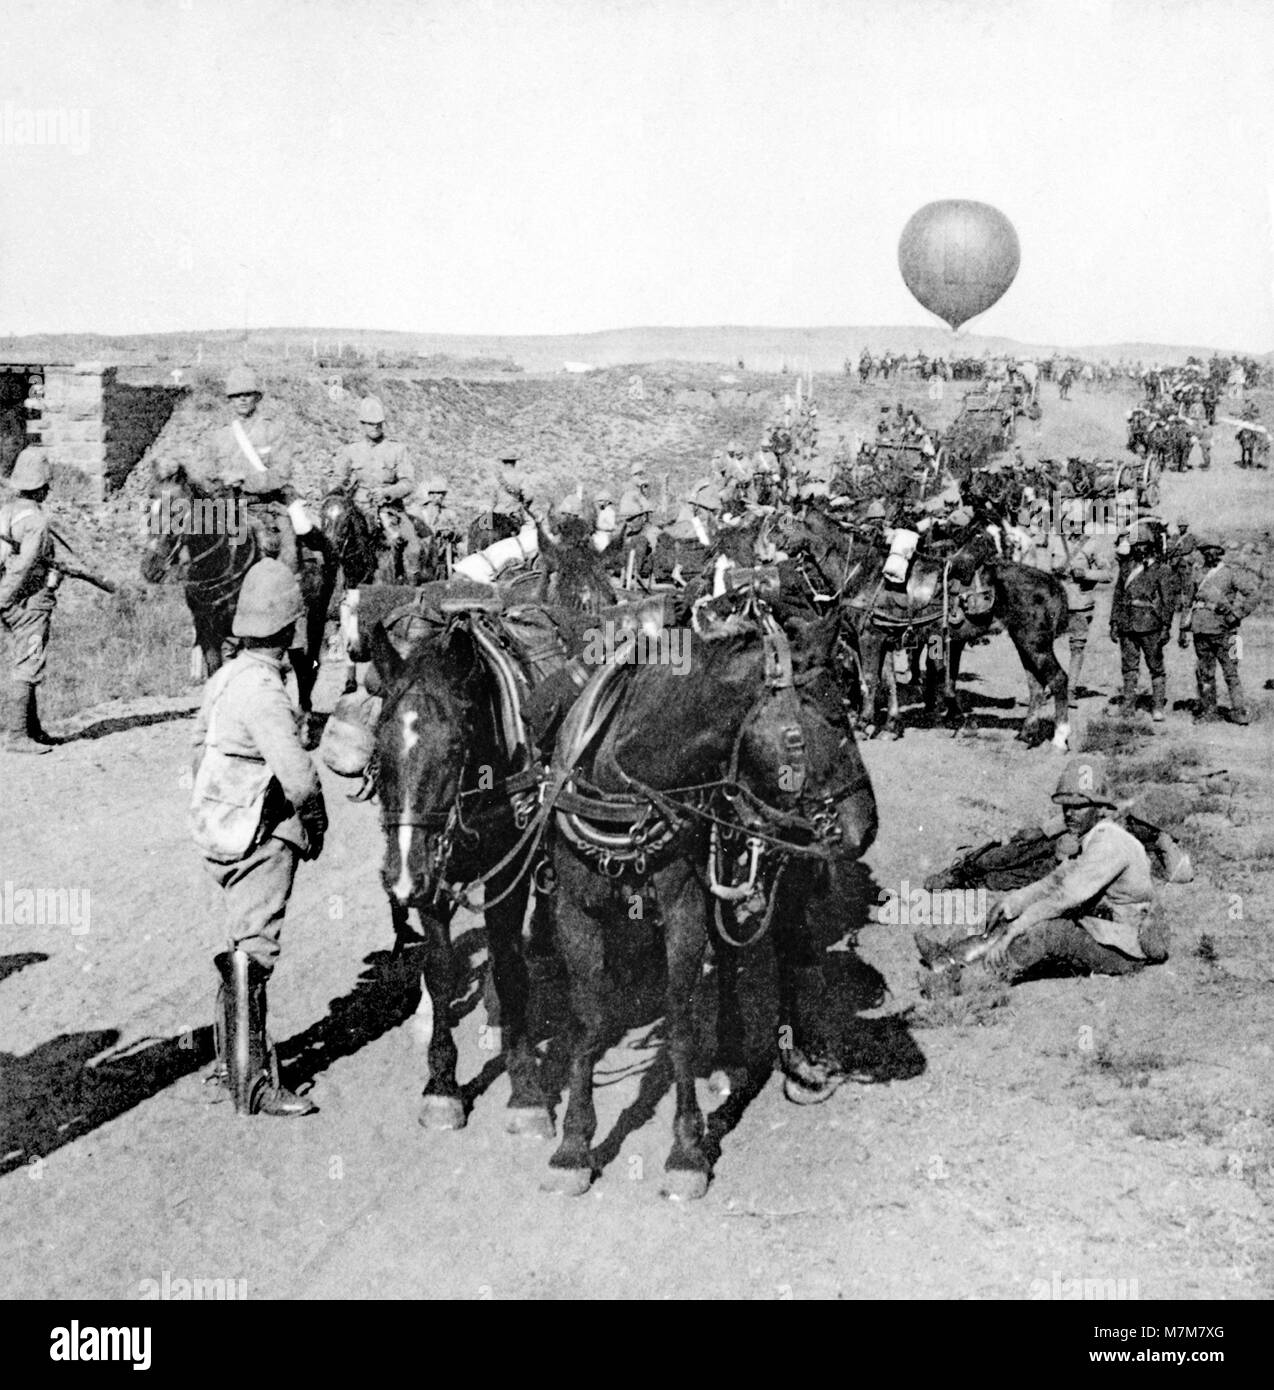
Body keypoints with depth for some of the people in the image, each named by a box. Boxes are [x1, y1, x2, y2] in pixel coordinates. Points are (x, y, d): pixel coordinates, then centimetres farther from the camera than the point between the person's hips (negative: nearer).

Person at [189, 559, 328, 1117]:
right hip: (258, 837, -9)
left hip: (220, 830, 9)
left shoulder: (226, 676, 6)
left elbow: (201, 749, 18)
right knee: (254, 952, -4)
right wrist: (315, 820, -8)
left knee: (246, 942, 22)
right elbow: (299, 776, -28)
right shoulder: (263, 689, -22)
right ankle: (252, 1085, 2)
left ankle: (235, 1051, 37)